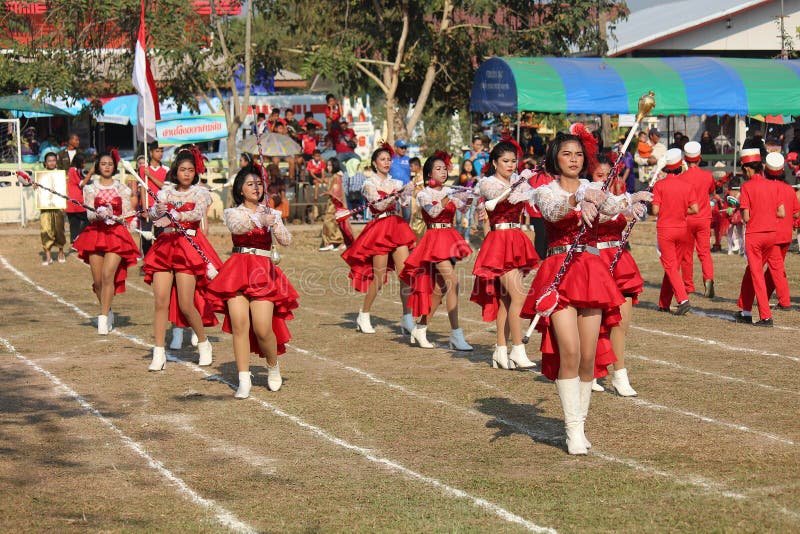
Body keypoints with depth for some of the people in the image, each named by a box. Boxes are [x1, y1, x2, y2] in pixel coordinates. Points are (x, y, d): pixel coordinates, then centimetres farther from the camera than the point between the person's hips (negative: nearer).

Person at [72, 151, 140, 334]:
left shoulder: (122, 188, 7)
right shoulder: (91, 188, 9)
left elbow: (127, 214, 4)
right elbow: (89, 215, 1)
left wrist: (114, 217, -16)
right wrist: (99, 215, -21)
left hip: (117, 234, -2)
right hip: (95, 233, 2)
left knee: (108, 275, -19)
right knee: (98, 280, 2)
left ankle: (103, 318, -19)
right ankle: (107, 313, 25)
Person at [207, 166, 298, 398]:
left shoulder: (271, 214, 15)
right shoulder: (233, 213, 11)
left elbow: (286, 241, 0)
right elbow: (236, 226, -14)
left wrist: (273, 224, -19)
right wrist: (260, 221, -31)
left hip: (264, 271, 0)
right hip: (237, 271, 0)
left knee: (263, 329, -11)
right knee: (239, 325, -12)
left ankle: (273, 367, 17)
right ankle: (244, 381, -8)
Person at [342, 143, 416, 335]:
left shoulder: (396, 183, 13)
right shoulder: (370, 184, -1)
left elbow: (404, 202, -3)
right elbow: (379, 205, -16)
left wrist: (405, 193, -23)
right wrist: (397, 194, -30)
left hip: (397, 228, 5)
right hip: (379, 229, -4)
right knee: (379, 277, -2)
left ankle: (407, 318, -4)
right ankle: (363, 316, 15)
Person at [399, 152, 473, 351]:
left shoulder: (449, 192, 13)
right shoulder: (423, 194, -1)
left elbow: (462, 207, -6)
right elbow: (433, 211, -21)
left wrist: (468, 198, -27)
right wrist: (448, 198, -36)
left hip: (449, 238, 6)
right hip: (434, 237, -6)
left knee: (439, 288, 7)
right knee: (452, 281, -18)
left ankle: (420, 329, 21)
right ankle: (456, 334, -20)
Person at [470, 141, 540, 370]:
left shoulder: (518, 181, 15)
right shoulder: (488, 183, -2)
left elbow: (531, 194, -4)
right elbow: (502, 195, -24)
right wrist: (518, 184, -42)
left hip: (517, 242, 6)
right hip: (499, 240, -6)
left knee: (506, 299, 7)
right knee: (517, 296, -15)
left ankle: (501, 352, 10)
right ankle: (518, 351, -14)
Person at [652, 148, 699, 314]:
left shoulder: (659, 185, -9)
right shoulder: (687, 185, -2)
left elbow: (655, 210, -12)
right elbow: (694, 209, -6)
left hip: (665, 229, -3)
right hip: (682, 229, 3)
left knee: (670, 267, -2)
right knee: (673, 267, 13)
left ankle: (683, 299, -19)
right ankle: (664, 304, 19)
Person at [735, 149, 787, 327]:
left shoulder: (747, 187, -9)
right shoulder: (772, 185, 4)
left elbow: (746, 217, -12)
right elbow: (782, 213, 3)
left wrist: (740, 209, 9)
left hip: (753, 235, -5)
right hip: (771, 234, 5)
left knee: (756, 274, 1)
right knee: (750, 271, 16)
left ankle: (766, 316, -3)